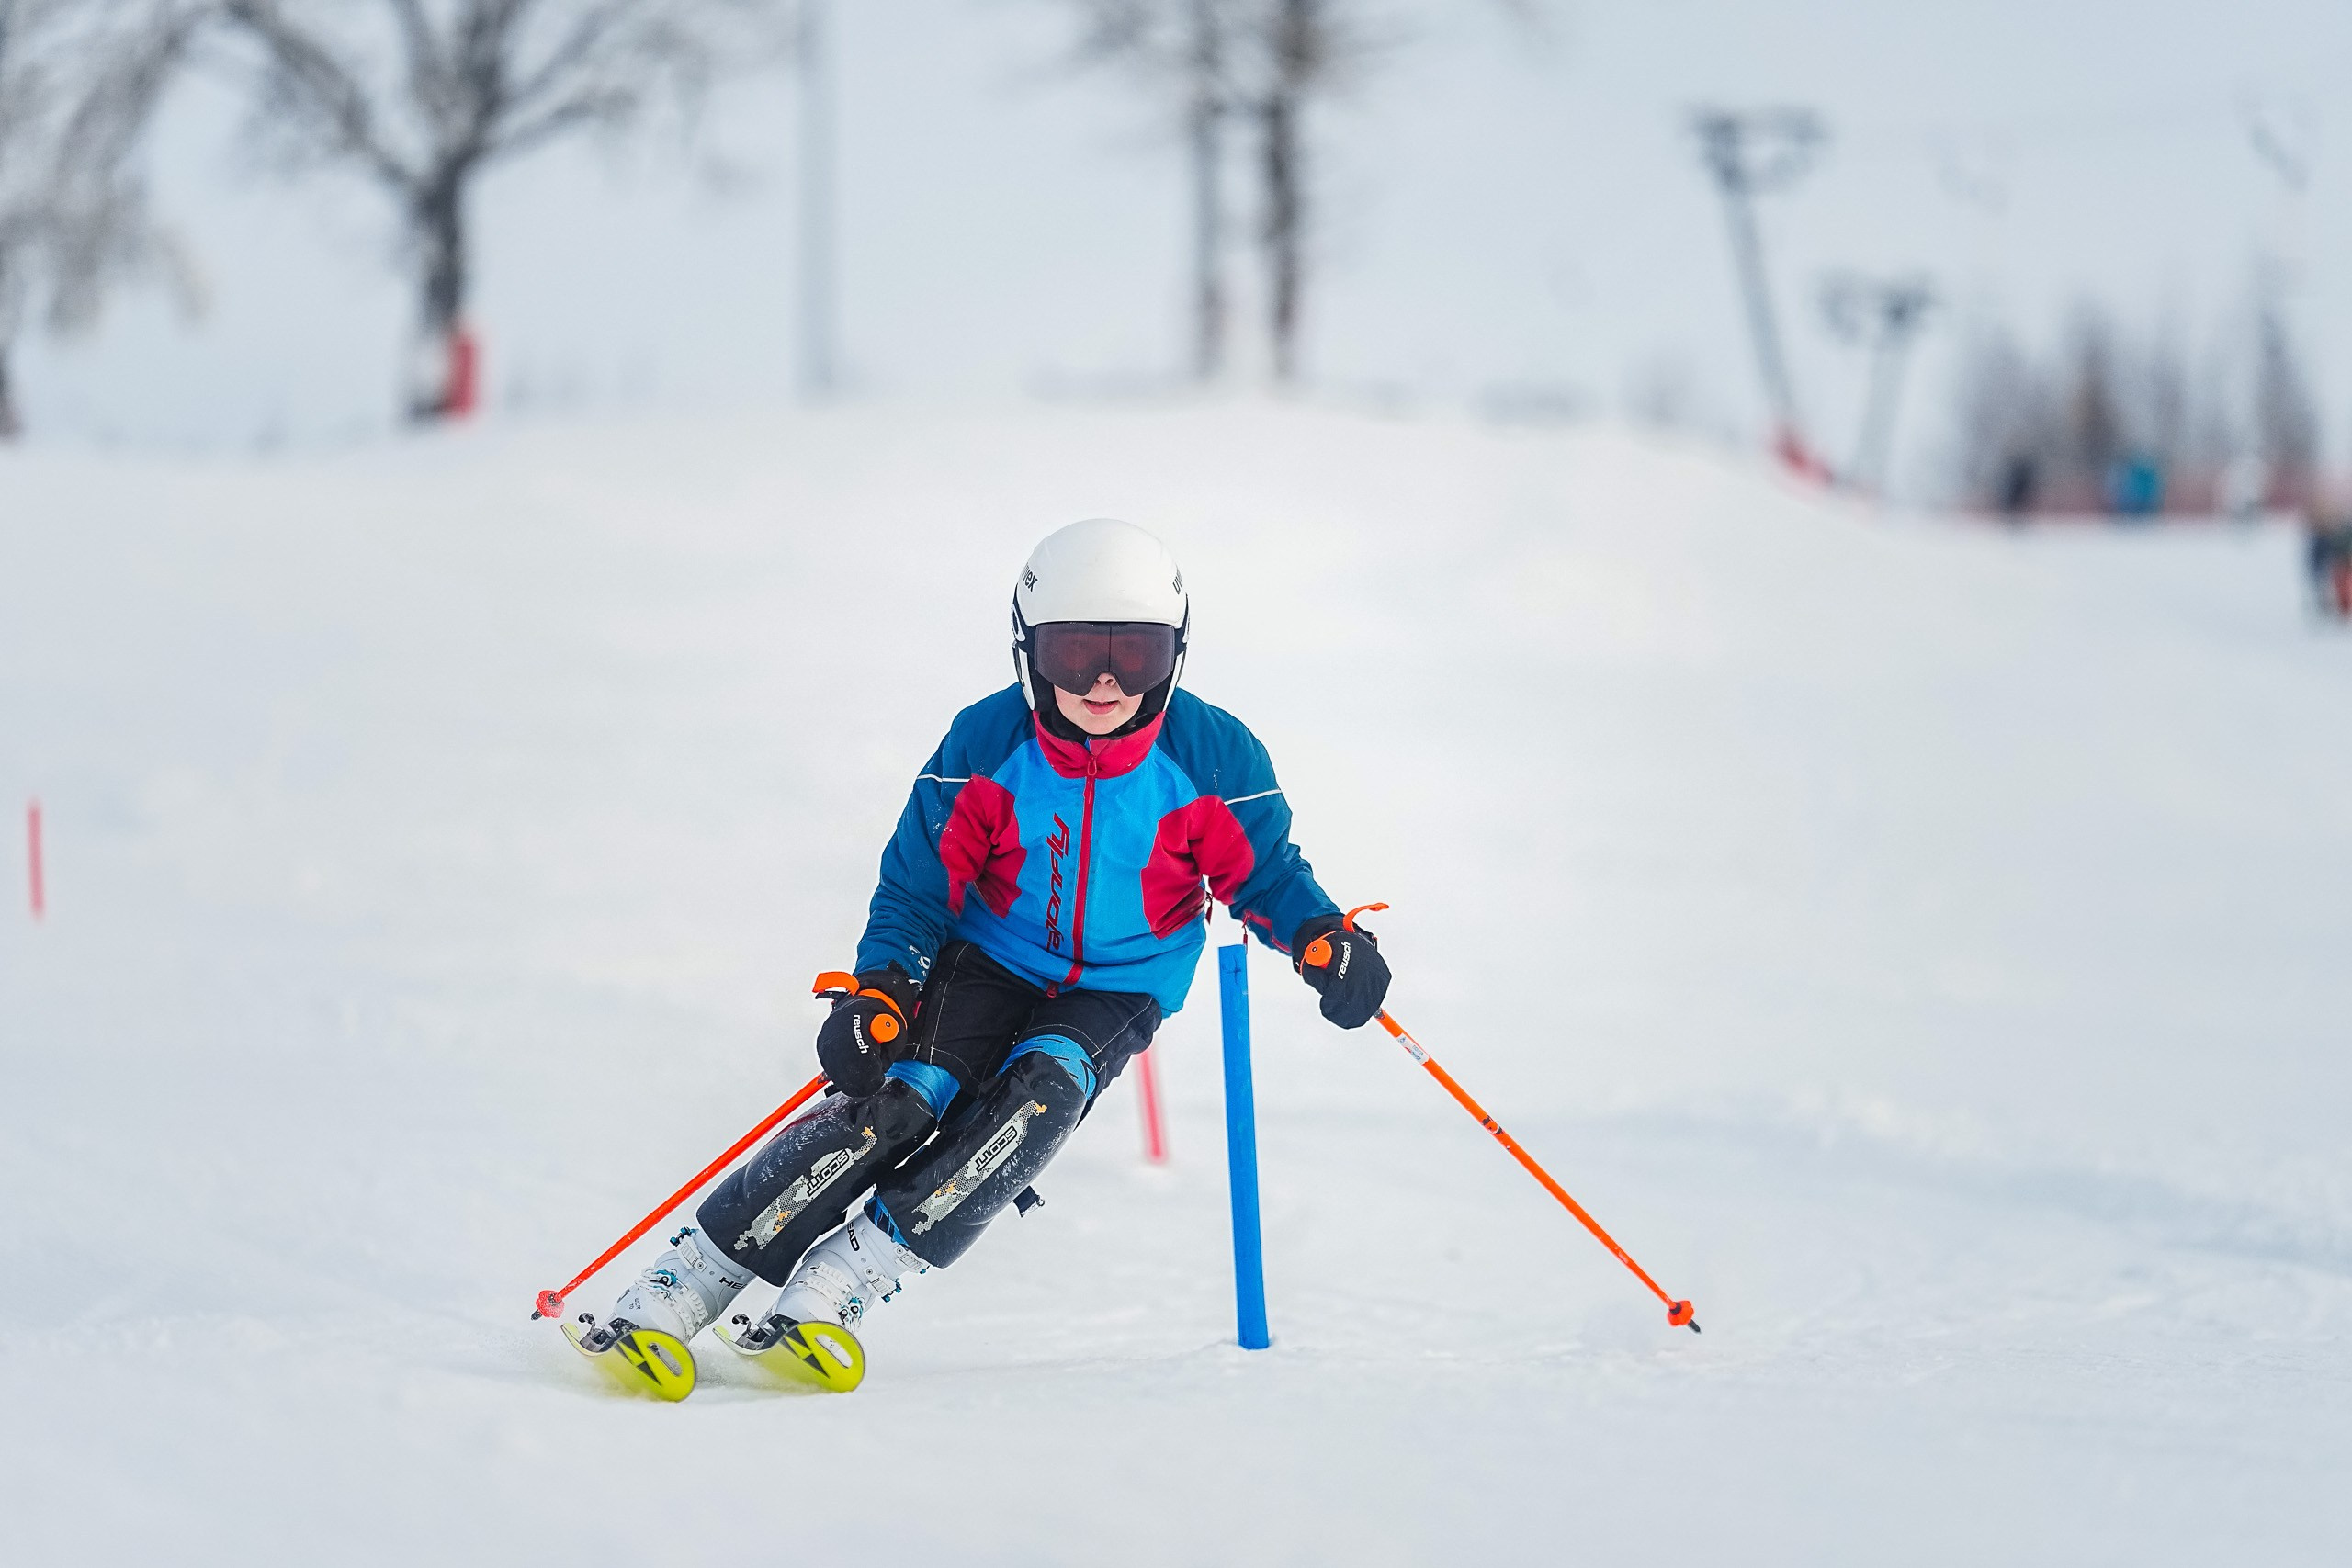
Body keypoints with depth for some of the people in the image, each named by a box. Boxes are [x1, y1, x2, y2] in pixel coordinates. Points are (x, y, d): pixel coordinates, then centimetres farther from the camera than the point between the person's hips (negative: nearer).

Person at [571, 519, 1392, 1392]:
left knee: (1042, 1093, -30)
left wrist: (1324, 936, -19)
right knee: (897, 1101, -23)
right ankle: (675, 1293, -19)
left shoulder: (1211, 759, -15)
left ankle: (840, 1286, -28)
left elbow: (1262, 870, 0)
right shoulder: (987, 746, -14)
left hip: (1118, 992, 0)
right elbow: (917, 884, -5)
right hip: (990, 960, 0)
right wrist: (879, 990, -19)